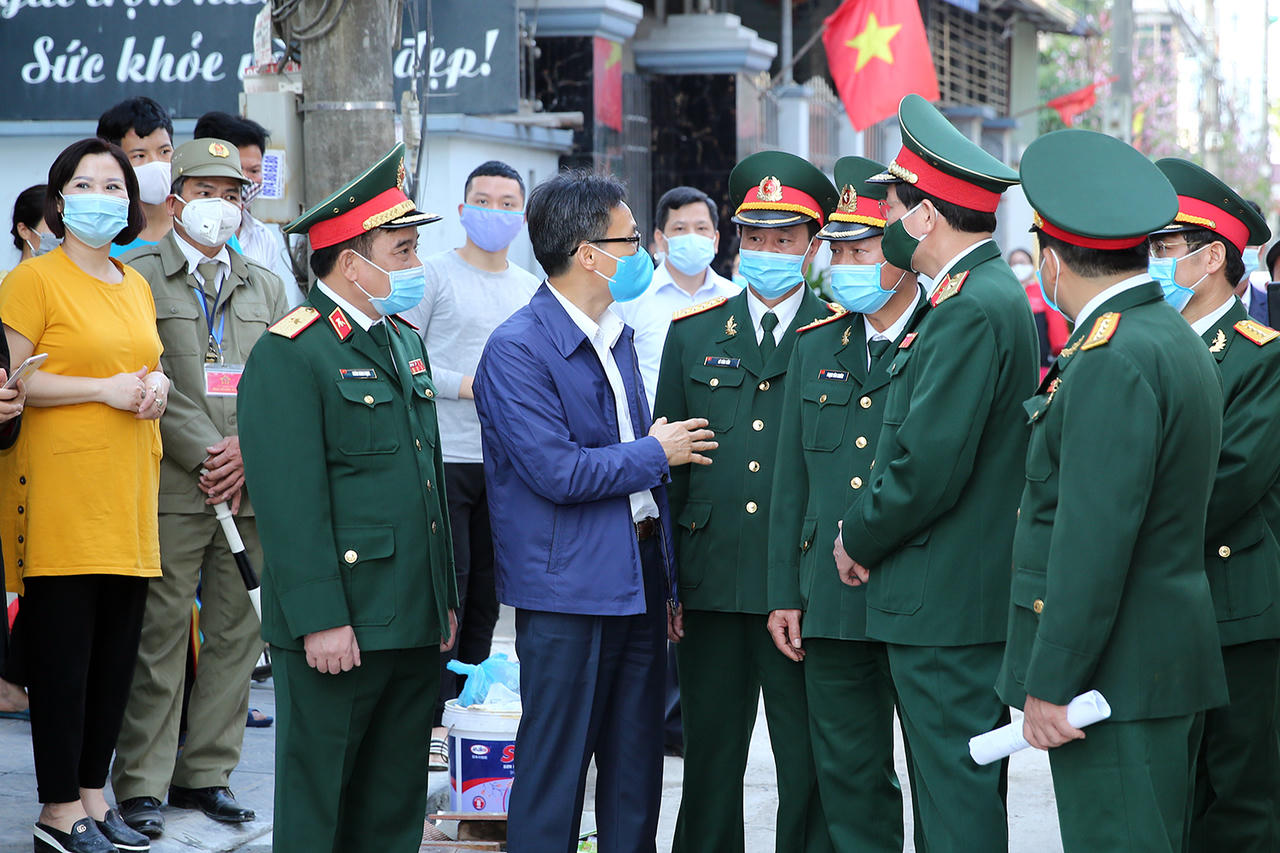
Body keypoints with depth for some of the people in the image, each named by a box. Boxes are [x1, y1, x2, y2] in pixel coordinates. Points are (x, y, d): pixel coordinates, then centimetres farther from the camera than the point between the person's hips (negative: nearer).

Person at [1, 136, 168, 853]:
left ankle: (93, 794, 18)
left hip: (128, 492, 7)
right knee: (63, 651, -5)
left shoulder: (137, 287, 17)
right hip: (61, 486, -7)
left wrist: (156, 382, 5)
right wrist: (105, 389, -15)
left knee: (118, 650, 8)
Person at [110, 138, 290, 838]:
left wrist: (251, 449, -5)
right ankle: (141, 784, 2)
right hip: (173, 488, -5)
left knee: (238, 631, 6)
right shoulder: (138, 275, 0)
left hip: (251, 488, 5)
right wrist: (207, 458, -12)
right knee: (159, 636, -4)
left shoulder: (264, 287, 18)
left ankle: (205, 773, 15)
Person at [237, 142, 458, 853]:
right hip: (339, 628, -8)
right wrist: (321, 620, -20)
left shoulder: (404, 341, 16)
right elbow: (290, 502, -17)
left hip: (414, 627, 8)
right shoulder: (289, 354, -12)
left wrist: (446, 597, 18)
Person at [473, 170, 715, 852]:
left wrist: (666, 580, 16)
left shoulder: (617, 336, 14)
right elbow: (558, 472, -21)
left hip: (637, 581, 8)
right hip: (569, 591, -8)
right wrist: (656, 452, -8)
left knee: (636, 776, 12)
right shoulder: (516, 349, -14)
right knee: (554, 776, -2)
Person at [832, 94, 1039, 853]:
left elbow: (931, 466, -23)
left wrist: (859, 538, -8)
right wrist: (871, 531, 9)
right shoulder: (998, 294, 14)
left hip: (946, 606, -10)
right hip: (970, 597, 10)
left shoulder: (974, 311, -18)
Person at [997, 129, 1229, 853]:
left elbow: (1094, 537, -21)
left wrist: (1051, 683, -18)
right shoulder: (1178, 340, 15)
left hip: (1115, 675, -10)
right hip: (1170, 660, 10)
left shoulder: (1114, 361, -17)